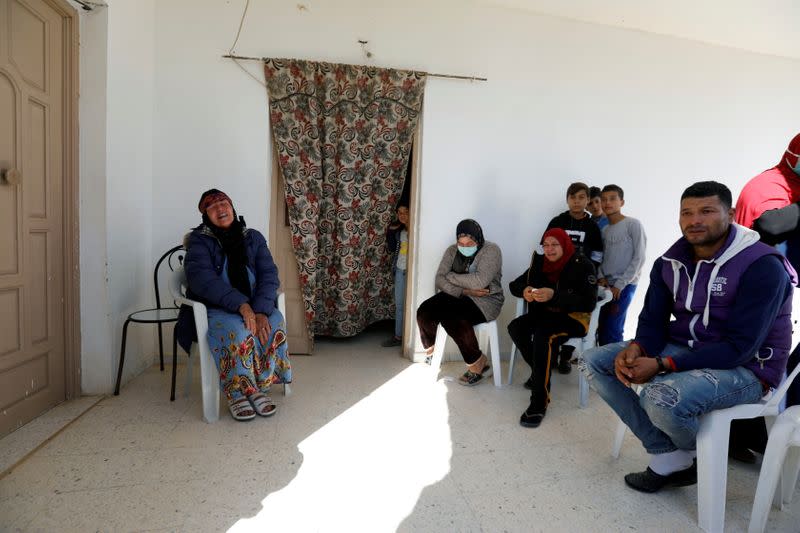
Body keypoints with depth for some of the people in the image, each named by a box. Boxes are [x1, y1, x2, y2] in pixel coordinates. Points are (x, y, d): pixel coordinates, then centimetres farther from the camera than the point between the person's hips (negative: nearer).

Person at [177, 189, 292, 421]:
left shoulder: (253, 238, 9)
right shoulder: (199, 241, 1)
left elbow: (269, 274, -3)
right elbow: (201, 279, -16)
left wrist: (261, 311, -22)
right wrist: (240, 304, -30)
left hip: (254, 306, 3)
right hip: (215, 309, -3)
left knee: (274, 323, -29)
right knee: (237, 330, -35)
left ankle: (260, 387, -13)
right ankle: (236, 392, -15)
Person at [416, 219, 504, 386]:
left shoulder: (491, 250, -11)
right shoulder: (452, 250, 6)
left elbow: (480, 281, -25)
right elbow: (440, 280, -4)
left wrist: (451, 276, -12)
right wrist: (465, 291, -20)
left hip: (484, 300, -5)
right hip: (456, 296, 5)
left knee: (452, 318, -32)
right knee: (424, 311, -19)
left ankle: (477, 363, -11)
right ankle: (430, 347, 12)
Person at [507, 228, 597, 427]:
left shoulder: (583, 265, -11)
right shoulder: (540, 262, 4)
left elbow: (589, 302, -20)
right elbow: (514, 285, 6)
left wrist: (554, 295, -32)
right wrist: (524, 290, -20)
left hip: (574, 317, -5)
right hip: (546, 314, 6)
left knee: (542, 334, -34)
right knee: (515, 327, -21)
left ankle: (539, 403, -27)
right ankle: (539, 371, 3)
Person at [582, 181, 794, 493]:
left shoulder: (763, 266, -18)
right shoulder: (670, 263, 1)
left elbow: (739, 347, -23)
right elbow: (653, 320, 3)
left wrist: (661, 366, -31)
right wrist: (636, 349, -22)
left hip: (744, 368, -6)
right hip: (683, 348, 7)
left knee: (661, 397, -36)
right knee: (594, 360, -7)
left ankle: (691, 453, 4)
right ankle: (667, 455, -5)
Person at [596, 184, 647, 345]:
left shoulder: (633, 224, -4)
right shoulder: (604, 230, 14)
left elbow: (639, 258, -9)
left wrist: (620, 284, -12)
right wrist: (601, 278, -5)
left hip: (625, 285, -6)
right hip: (606, 285, 6)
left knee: (612, 330, -10)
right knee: (602, 329, 5)